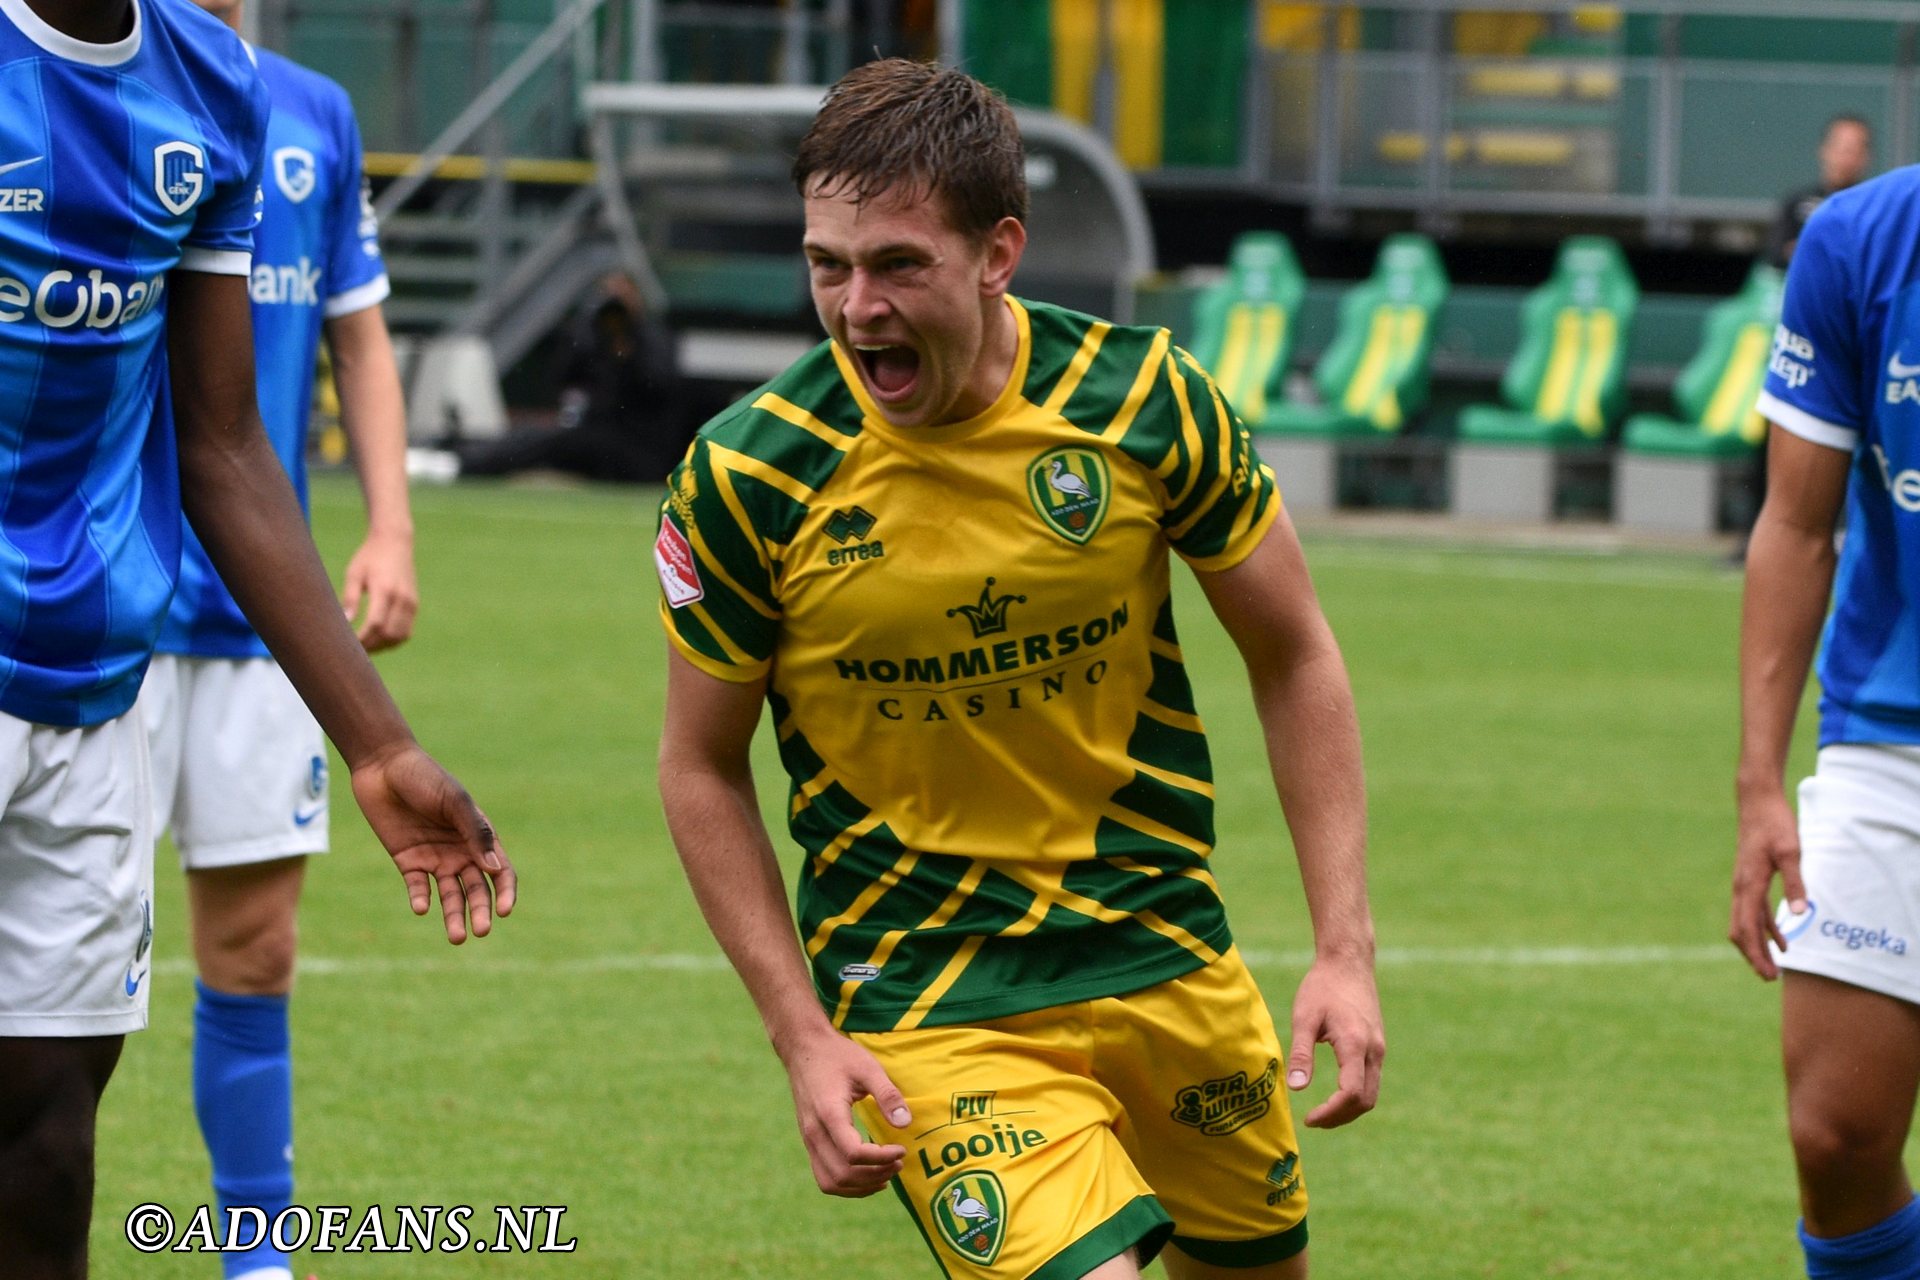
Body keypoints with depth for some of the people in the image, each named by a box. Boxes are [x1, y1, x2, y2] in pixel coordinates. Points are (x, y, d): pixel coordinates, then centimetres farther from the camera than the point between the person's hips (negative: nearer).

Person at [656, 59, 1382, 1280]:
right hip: (917, 994, -3)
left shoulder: (1142, 400, -10)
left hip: (1168, 955, 4)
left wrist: (1347, 951, -3)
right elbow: (703, 767, -1)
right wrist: (803, 1035, -9)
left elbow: (1295, 658, 3)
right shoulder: (744, 478, -14)